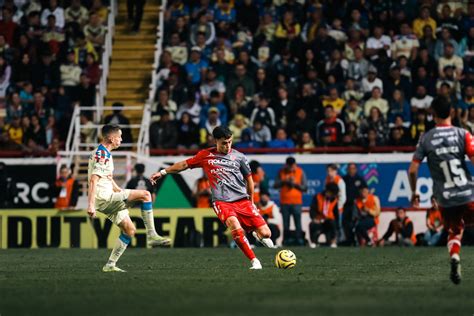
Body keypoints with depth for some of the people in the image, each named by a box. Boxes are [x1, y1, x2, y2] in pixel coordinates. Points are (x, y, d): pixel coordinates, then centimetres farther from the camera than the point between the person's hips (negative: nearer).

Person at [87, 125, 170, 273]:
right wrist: (91, 205, -29)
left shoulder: (103, 153, 19)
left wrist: (120, 192, 34)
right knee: (145, 195, -16)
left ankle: (110, 265, 12)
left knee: (129, 230, 12)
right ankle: (152, 235, -14)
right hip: (103, 198, -11)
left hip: (109, 199, 11)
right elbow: (93, 180, -23)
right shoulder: (102, 154, -15)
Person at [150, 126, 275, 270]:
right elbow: (185, 164, 21)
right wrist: (163, 172, 20)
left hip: (243, 200, 1)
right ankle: (254, 261, -20)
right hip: (222, 202, -1)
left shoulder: (239, 157, 7)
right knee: (236, 227, -33)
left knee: (265, 234, -10)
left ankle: (256, 233, 29)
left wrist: (251, 201, 25)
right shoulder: (205, 155, 8)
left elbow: (248, 179, 19)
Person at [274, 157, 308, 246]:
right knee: (285, 224, -1)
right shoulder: (281, 172, 7)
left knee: (298, 223, -10)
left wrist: (295, 184, -11)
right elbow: (275, 185, 4)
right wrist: (284, 181, -11)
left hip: (297, 202, -1)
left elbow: (305, 187, 3)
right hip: (284, 202, 1)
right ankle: (286, 241, 2)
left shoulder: (300, 172, 4)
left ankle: (300, 241, -11)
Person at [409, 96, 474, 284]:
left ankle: (454, 257, -9)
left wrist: (414, 192, 13)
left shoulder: (426, 139, 0)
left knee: (454, 233, 19)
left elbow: (412, 170, -1)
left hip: (445, 199, 1)